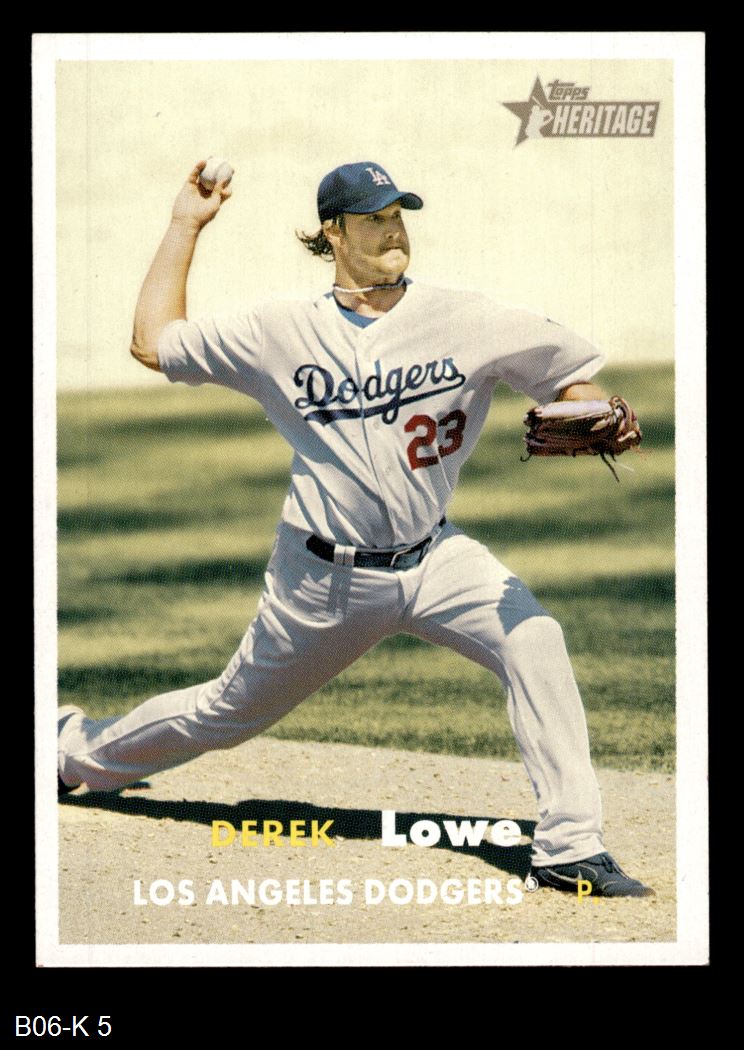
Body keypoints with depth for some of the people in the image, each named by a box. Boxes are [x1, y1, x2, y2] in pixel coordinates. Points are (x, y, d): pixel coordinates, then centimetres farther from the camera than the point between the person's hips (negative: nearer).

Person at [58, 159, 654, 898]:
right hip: (324, 577, -1)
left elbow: (567, 374, -3)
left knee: (534, 643, -26)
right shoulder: (282, 333, -5)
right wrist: (185, 226, 5)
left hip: (433, 559, 1)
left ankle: (568, 849, -22)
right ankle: (79, 750, 43)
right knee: (232, 711, 14)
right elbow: (153, 342, 2)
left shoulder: (465, 322, -6)